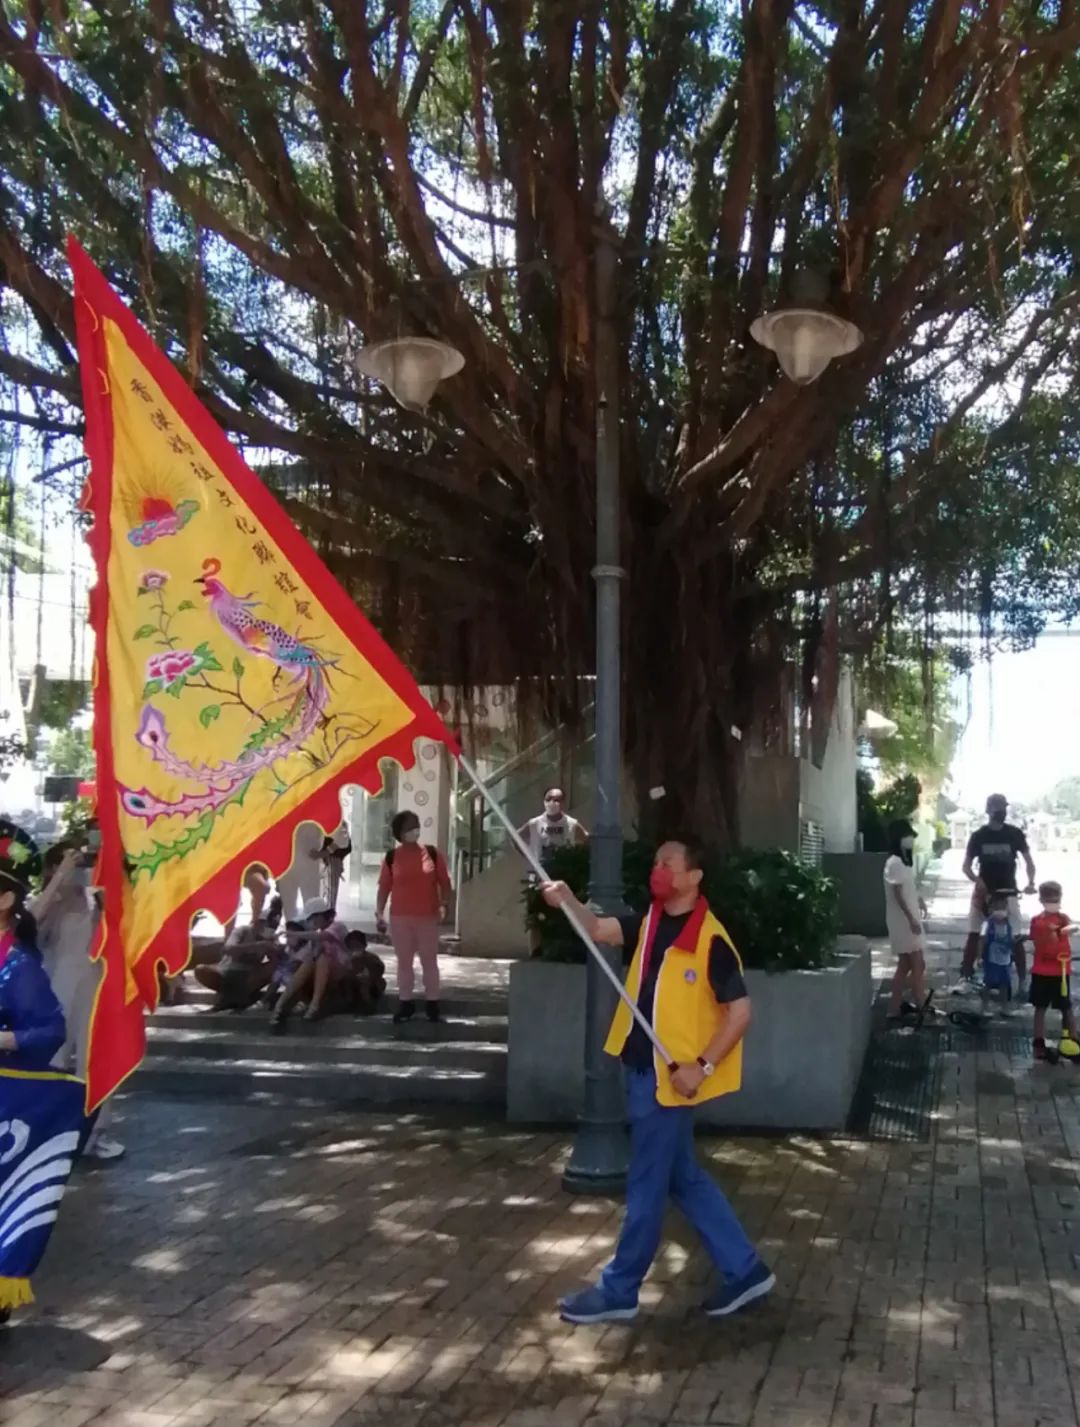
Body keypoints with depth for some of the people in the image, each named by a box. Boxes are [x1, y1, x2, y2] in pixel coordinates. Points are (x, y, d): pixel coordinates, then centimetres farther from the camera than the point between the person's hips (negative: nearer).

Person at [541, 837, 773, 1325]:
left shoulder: (710, 939, -17)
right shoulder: (650, 923, 6)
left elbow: (740, 1011, -15)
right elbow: (600, 929, -5)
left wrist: (702, 1066, -19)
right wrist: (568, 901, -24)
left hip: (671, 1077, -8)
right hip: (642, 1067, 8)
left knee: (646, 1184, 4)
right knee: (683, 1178, 17)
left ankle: (618, 1290, 18)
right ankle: (744, 1271, 27)